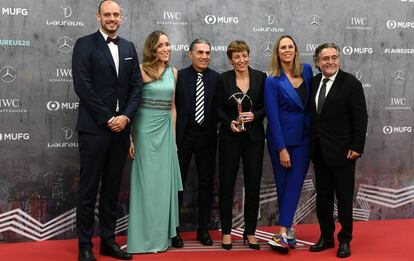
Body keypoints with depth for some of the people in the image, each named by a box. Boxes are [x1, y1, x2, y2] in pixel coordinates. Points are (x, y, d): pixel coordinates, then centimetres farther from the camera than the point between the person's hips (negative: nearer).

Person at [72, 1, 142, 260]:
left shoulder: (129, 47, 13)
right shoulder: (85, 44, -3)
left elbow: (136, 85, 9)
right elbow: (82, 85, -11)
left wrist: (126, 116, -5)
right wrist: (107, 119, -13)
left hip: (121, 126, 5)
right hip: (94, 127, -5)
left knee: (112, 188, 11)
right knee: (89, 188, 1)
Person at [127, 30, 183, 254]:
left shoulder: (173, 72, 11)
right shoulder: (141, 70, -6)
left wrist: (173, 136, 13)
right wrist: (131, 138, -11)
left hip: (165, 129, 5)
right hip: (145, 128, -5)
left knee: (163, 181, 8)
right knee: (146, 181, 1)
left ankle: (161, 236, 19)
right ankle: (145, 238, 12)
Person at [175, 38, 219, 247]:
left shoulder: (216, 78, 1)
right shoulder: (180, 76, -3)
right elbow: (172, 107, -3)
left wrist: (213, 129, -8)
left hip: (207, 136, 2)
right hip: (183, 135, -2)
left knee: (206, 182, 9)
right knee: (178, 181, 6)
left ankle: (203, 228, 21)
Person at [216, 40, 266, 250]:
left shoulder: (260, 77, 2)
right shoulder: (223, 79, 0)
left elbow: (266, 106, 4)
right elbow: (218, 108, 2)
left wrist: (254, 115, -14)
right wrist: (230, 122, -15)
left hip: (254, 138, 1)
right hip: (229, 137, -1)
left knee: (253, 185, 5)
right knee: (226, 185, 3)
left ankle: (250, 232, 18)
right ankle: (226, 232, 15)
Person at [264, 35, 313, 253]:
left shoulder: (307, 70, 4)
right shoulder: (272, 81, -7)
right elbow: (273, 115, -10)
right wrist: (281, 148, -13)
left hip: (303, 137, 3)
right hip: (281, 138, -3)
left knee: (294, 184, -5)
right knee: (283, 184, 4)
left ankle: (282, 233, -7)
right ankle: (288, 229, 17)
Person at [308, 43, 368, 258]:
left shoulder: (351, 84, -10)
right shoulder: (314, 82, 6)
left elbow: (360, 119, -11)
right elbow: (313, 115, 10)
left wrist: (356, 147, -15)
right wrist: (311, 145, 7)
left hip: (342, 151, -5)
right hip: (319, 151, 5)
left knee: (344, 198, 5)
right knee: (322, 197, 13)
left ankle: (345, 240, 19)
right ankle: (326, 237, 26)